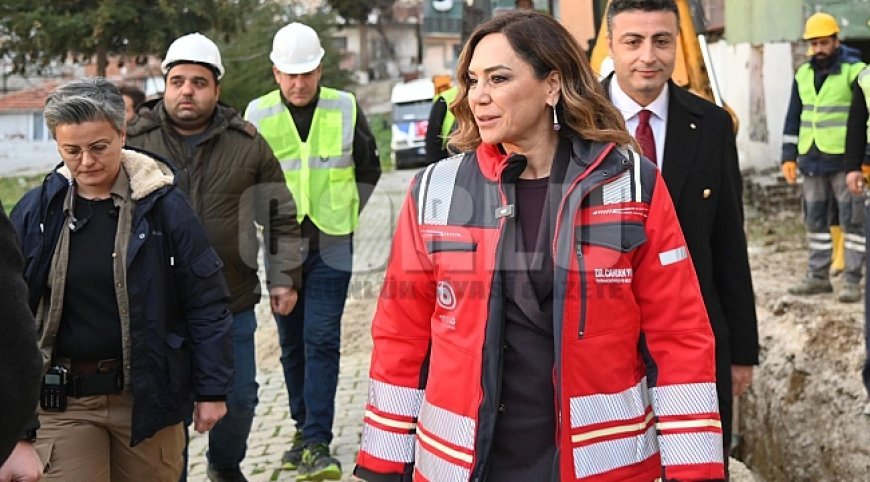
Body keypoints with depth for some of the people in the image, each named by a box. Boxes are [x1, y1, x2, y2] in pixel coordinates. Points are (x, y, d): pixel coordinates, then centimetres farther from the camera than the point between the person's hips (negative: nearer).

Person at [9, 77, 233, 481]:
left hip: (148, 397, -1)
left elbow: (206, 305, -1)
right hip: (62, 402, 1)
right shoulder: (36, 210, 2)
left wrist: (212, 391, -3)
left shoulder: (163, 205, -4)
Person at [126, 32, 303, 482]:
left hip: (233, 307, 2)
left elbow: (281, 217, 7)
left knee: (239, 399, 16)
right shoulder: (134, 142, -3)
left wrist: (284, 277, 3)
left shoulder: (248, 144, 1)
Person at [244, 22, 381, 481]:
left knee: (322, 340, -8)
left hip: (331, 245, -2)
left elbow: (369, 169, 12)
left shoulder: (346, 109, -1)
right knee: (292, 342, 10)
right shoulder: (258, 114, -2)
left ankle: (316, 443, -8)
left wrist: (348, 211, 8)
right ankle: (305, 427, 25)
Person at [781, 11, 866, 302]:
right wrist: (789, 157, 11)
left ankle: (851, 281, 0)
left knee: (851, 220, -3)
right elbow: (793, 119, 16)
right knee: (815, 220, 11)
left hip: (844, 160, -6)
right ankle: (818, 276, 20)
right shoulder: (803, 75, 11)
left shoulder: (854, 71, -6)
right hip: (811, 160, 6)